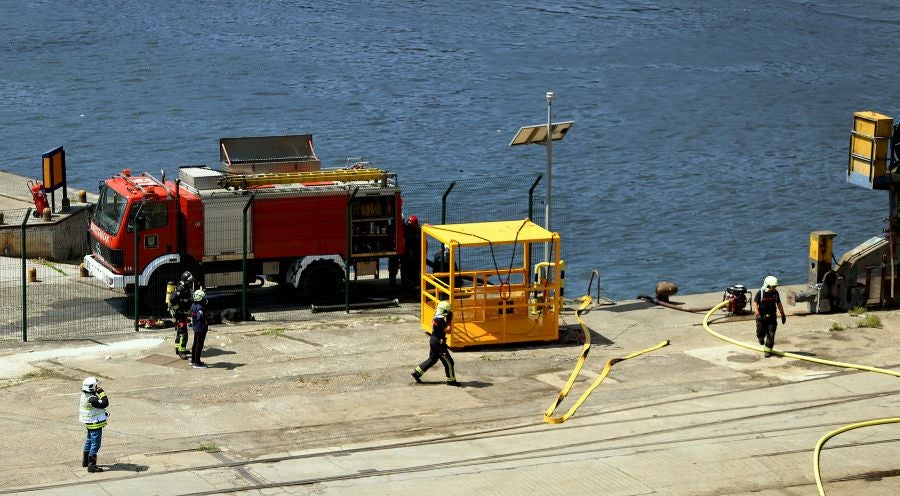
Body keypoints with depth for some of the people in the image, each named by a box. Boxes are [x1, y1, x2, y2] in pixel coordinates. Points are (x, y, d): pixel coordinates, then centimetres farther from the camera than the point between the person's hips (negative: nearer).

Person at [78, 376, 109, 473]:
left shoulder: (84, 395, 1)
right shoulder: (92, 399, -30)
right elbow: (105, 404, -29)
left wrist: (104, 413, 17)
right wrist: (102, 393, -22)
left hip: (90, 424, 10)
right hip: (95, 424, -10)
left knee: (89, 441, 24)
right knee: (95, 444, -2)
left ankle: (85, 461, 37)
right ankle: (91, 465, 1)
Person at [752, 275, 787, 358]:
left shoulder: (775, 292, 2)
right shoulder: (760, 293, -11)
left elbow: (779, 304, 12)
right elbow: (755, 304, -14)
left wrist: (783, 315, 15)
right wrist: (757, 314, -27)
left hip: (772, 317, 2)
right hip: (762, 316, -2)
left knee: (771, 334, -5)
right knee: (761, 333, -1)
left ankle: (767, 350, 4)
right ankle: (761, 338, 36)